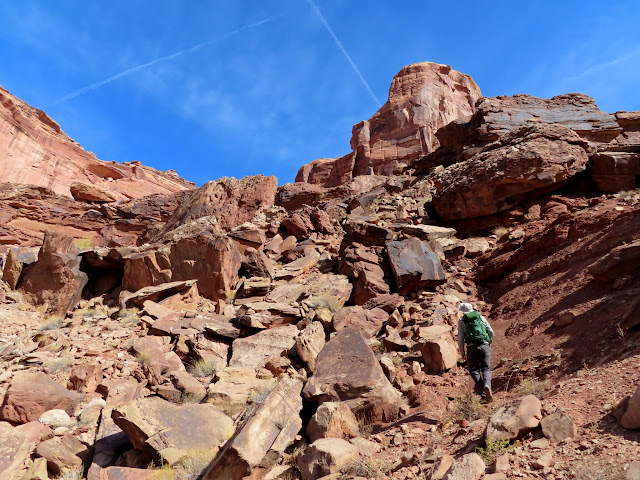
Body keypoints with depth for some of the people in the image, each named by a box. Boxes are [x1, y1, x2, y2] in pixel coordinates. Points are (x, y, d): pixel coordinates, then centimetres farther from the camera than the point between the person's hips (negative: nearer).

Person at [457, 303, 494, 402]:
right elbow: (491, 332, 15)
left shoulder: (461, 321, 8)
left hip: (472, 347, -2)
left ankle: (482, 391, -6)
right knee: (486, 368, 6)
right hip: (484, 345, 2)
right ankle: (487, 385, -22)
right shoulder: (481, 317, 15)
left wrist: (462, 353, 12)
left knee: (474, 370, 9)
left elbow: (460, 338, 4)